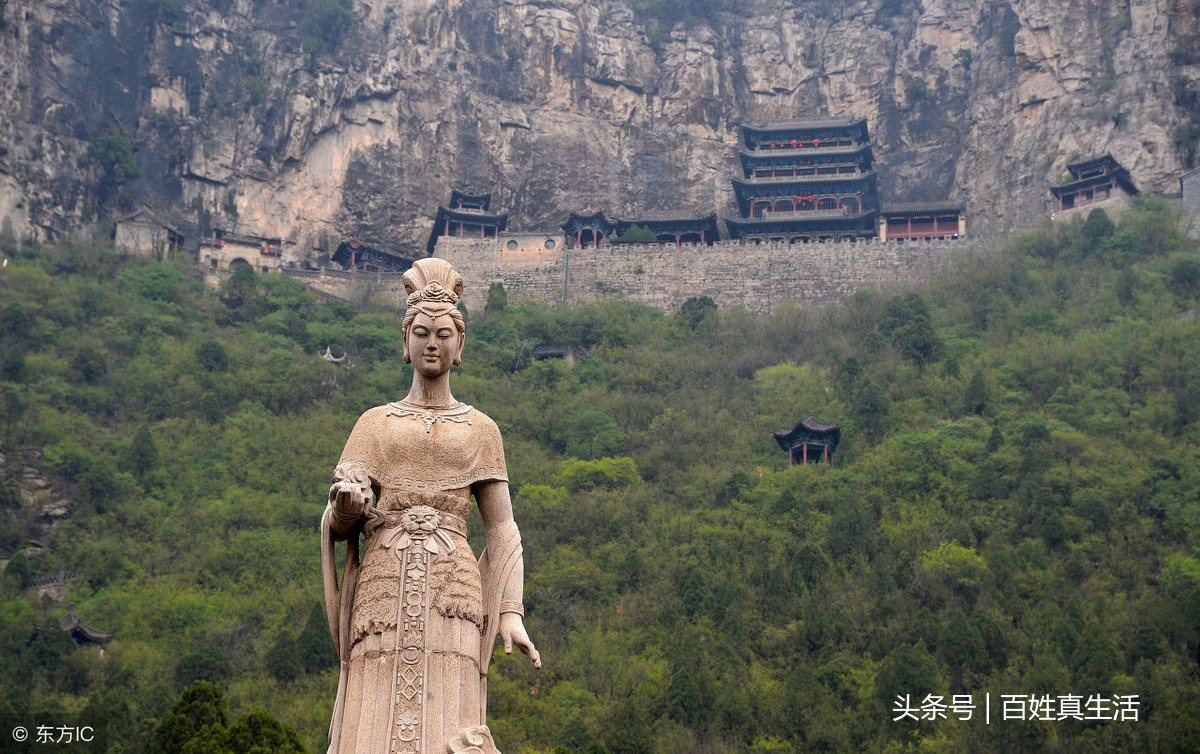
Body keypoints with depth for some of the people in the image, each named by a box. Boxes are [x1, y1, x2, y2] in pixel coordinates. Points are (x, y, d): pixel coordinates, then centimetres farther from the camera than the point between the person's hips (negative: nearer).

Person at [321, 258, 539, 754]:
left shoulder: (480, 430, 15)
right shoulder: (374, 425, 17)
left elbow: (502, 530, 10)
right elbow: (338, 523, 8)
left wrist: (511, 613, -4)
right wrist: (344, 504, -18)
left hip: (451, 597, -1)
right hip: (384, 595, 1)